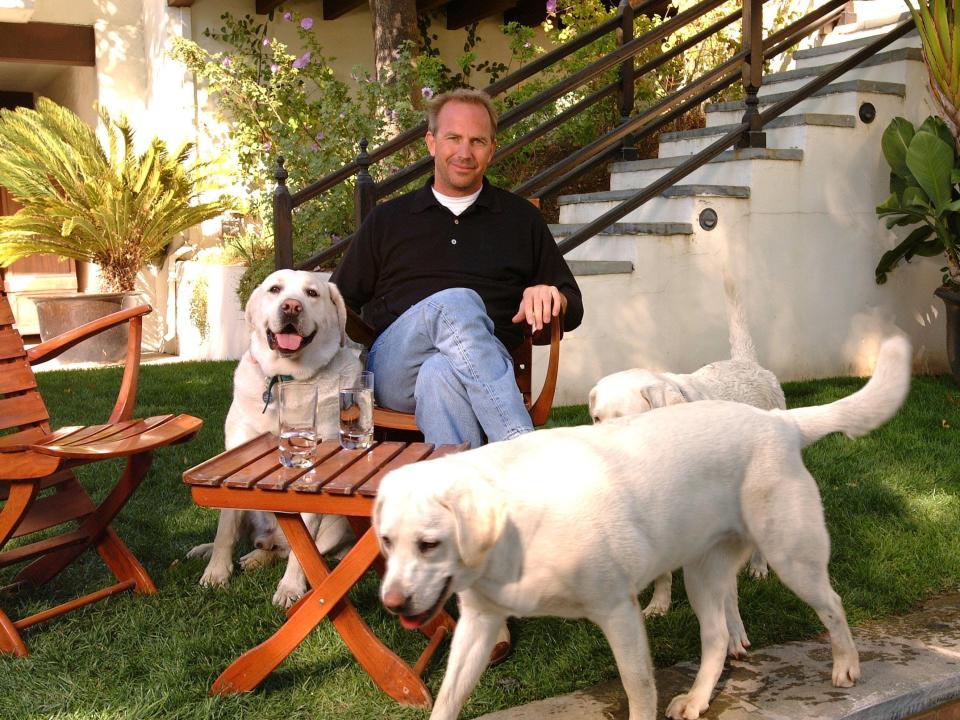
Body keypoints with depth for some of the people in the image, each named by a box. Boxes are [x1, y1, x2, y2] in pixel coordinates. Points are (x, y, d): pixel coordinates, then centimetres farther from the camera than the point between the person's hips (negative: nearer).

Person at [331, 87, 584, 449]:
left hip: (484, 368, 0)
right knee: (455, 303, -35)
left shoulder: (521, 219, 22)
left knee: (442, 373, -39)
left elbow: (573, 310, 21)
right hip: (393, 373, 0)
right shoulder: (388, 219, 23)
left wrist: (551, 297, -3)